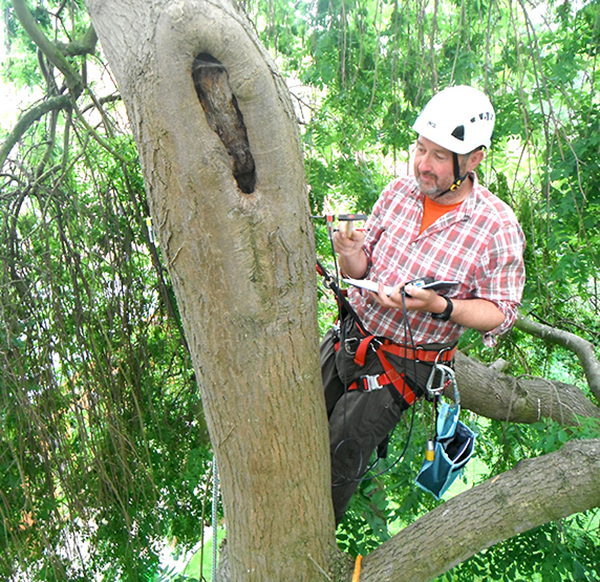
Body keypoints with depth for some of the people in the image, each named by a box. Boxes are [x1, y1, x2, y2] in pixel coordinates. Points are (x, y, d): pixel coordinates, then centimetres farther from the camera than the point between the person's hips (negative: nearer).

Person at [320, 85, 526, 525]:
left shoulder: (498, 228, -16)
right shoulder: (400, 190, -3)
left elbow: (501, 312, -9)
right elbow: (359, 271, 3)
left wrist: (440, 307, -27)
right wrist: (350, 254, -21)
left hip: (402, 365, -4)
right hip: (350, 336, 5)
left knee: (341, 455, 0)